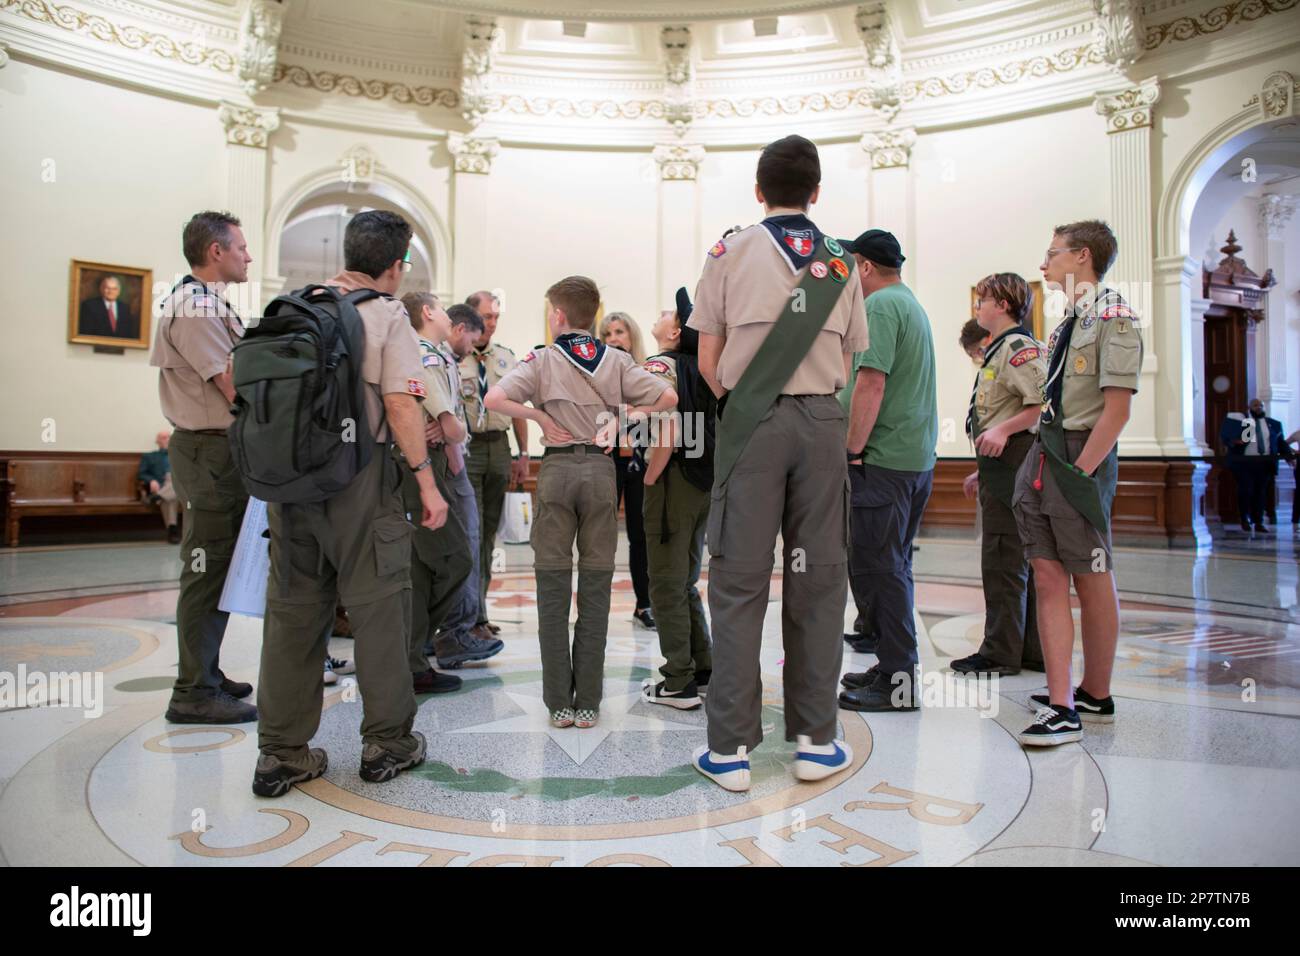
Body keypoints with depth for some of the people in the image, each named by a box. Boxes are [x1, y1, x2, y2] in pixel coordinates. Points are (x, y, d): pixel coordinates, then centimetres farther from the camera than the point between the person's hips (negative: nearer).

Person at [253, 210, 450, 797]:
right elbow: (401, 404, -13)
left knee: (292, 606, 11)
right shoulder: (386, 315, -5)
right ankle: (387, 741, 15)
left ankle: (280, 752, 18)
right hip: (359, 473, -5)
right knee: (378, 605, 6)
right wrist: (426, 479, -9)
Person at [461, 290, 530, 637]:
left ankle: (479, 609, 22)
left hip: (499, 448, 6)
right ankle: (473, 616, 0)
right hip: (465, 448, -6)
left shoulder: (506, 357, 12)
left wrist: (523, 455, 11)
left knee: (488, 532, 11)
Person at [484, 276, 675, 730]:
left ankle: (559, 702, 10)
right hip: (601, 468, 2)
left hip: (557, 468, -1)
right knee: (595, 590, 6)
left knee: (553, 590, 6)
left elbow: (493, 398, -13)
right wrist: (625, 414, 6)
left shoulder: (542, 359, 0)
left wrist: (540, 416, -3)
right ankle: (588, 702, 11)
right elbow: (668, 397, 1)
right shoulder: (616, 361, 6)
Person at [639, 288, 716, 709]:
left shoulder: (660, 366, -13)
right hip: (705, 483, 8)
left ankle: (678, 683, 9)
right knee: (686, 583, 18)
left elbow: (667, 435, -24)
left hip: (674, 482, -8)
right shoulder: (705, 369, 11)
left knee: (667, 586, 2)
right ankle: (703, 672, 25)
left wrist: (649, 480, -13)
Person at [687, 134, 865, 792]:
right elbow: (845, 363, 11)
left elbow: (709, 360, 2)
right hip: (821, 423, 2)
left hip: (751, 419, -2)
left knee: (739, 581, 0)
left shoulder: (730, 252, 4)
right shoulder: (840, 264, 11)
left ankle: (730, 748, 4)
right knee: (817, 580, 7)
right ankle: (815, 741, 15)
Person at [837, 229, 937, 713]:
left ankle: (896, 681, 2)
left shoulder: (880, 306, -11)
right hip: (918, 457, 10)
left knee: (877, 568, -4)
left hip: (885, 460, -10)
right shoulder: (912, 304, 19)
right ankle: (894, 667, 24)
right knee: (894, 566, 15)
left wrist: (852, 451, -15)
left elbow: (871, 384, -20)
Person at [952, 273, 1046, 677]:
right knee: (1022, 561, 12)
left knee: (1002, 560, -7)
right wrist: (983, 472, 22)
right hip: (1002, 466, 11)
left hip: (1011, 463, -11)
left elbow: (1044, 403, -21)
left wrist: (1002, 430, -24)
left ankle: (1001, 652, 0)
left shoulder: (1019, 346, -9)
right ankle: (1032, 651, 19)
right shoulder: (999, 350, 23)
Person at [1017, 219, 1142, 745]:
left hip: (1081, 460, -8)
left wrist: (1080, 471, -18)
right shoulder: (1067, 322, 19)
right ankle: (1060, 704, 8)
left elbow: (1116, 409, -15)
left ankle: (1095, 696, 18)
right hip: (1044, 456, 8)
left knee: (1092, 580, 4)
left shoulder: (1113, 317, -8)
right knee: (1049, 579, 3)